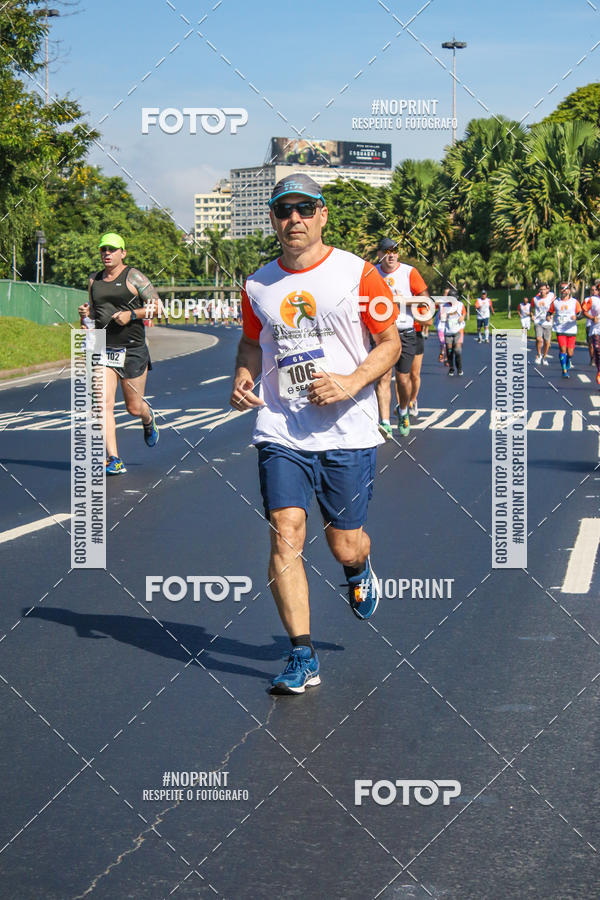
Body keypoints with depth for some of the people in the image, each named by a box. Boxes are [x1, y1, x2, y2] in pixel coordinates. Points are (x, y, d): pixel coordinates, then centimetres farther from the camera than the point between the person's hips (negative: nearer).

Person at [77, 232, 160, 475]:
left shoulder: (133, 277, -3)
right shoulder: (94, 281, 12)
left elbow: (156, 306, -3)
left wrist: (131, 314, -17)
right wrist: (85, 314, 2)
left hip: (133, 350, -3)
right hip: (103, 349, 3)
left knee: (134, 407, 7)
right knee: (104, 404, -13)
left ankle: (148, 418, 46)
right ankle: (114, 460, -13)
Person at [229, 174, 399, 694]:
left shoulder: (358, 274, -4)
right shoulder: (258, 286, 6)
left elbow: (390, 343, 1)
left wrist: (351, 383, -15)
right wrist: (243, 379, 2)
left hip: (349, 432, -2)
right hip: (281, 431, 2)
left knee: (345, 546, 6)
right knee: (286, 534, -13)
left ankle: (360, 570, 46)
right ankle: (303, 656, -7)